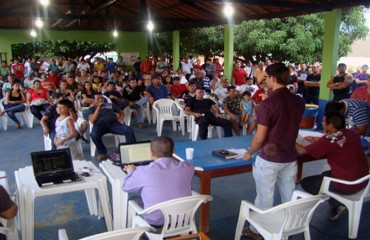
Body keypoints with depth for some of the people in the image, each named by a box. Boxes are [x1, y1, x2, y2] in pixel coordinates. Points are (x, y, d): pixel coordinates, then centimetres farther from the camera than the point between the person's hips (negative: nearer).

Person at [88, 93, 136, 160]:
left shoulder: (110, 105, 31)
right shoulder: (91, 109, 23)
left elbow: (121, 112, 32)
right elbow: (92, 120, 4)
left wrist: (120, 119, 9)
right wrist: (98, 108, -1)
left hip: (113, 123, 2)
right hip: (100, 124, -2)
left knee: (129, 130, -27)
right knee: (94, 135, -38)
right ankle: (102, 152, -12)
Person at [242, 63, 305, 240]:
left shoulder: (267, 103, -20)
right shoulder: (298, 101, -1)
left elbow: (260, 137, -17)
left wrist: (249, 153, -3)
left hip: (269, 158, -5)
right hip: (290, 157, 6)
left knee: (265, 197, 10)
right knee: (289, 196, 18)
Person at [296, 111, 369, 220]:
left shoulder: (329, 140, -20)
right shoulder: (352, 133, 1)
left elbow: (303, 151, -10)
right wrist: (315, 139, 22)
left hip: (346, 186, -8)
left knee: (305, 182, 8)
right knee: (325, 175, 30)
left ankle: (336, 206, 9)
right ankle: (336, 207, 18)